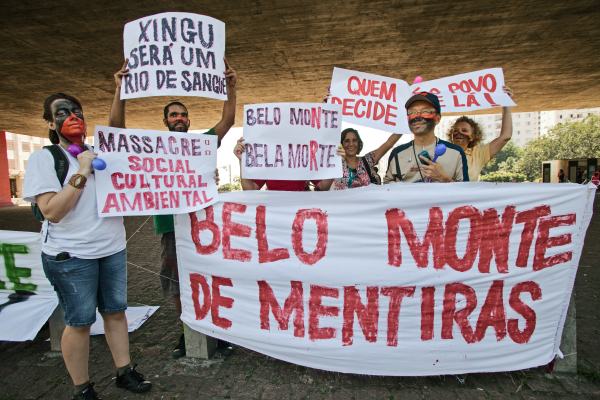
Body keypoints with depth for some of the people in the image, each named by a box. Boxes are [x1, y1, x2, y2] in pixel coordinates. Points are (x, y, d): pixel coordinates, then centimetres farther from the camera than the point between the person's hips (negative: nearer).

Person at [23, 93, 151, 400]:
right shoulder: (44, 158, -6)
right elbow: (52, 212, -16)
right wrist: (82, 173, -19)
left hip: (113, 248, 5)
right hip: (71, 256, -5)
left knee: (116, 312, 13)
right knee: (79, 322, 7)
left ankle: (124, 372, 28)